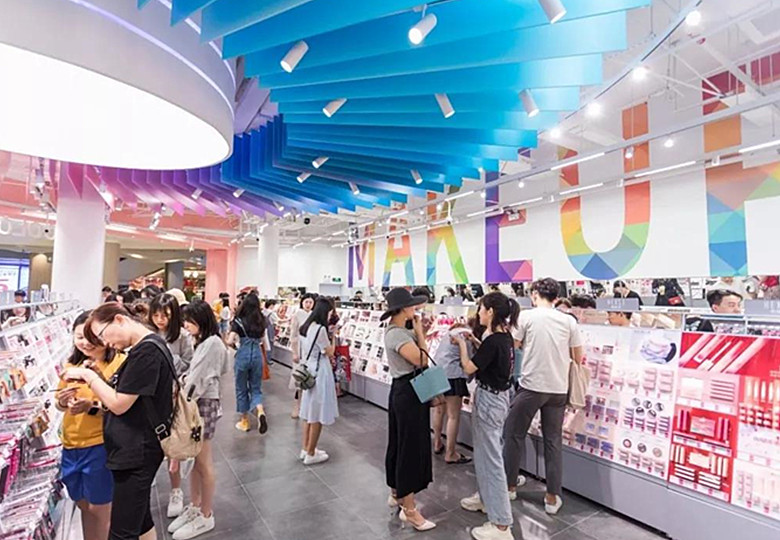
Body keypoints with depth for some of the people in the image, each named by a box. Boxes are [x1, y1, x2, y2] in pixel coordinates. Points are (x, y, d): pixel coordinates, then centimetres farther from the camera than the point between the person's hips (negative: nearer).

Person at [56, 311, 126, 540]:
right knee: (83, 504, 22)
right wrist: (62, 401, -9)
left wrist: (91, 407, -30)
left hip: (101, 445, -6)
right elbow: (61, 405, 13)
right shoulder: (72, 364, 6)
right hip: (71, 444, 6)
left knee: (100, 508, 9)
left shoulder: (119, 362, -15)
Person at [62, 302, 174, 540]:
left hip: (135, 453, -10)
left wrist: (88, 376, -10)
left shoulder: (146, 351, -22)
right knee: (140, 518, 22)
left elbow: (119, 404, -20)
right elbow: (125, 398, 13)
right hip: (135, 450, 10)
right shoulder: (148, 347, 9)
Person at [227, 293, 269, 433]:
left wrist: (236, 342, 6)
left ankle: (244, 421, 24)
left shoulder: (238, 320, -7)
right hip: (257, 354, 3)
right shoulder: (261, 320, 4)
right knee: (256, 387, 14)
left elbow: (230, 341, -13)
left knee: (241, 388, 14)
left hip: (243, 355, -3)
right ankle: (260, 411, -14)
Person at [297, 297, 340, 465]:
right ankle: (311, 454, 15)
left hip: (308, 372, 9)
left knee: (310, 412, 19)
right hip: (319, 374, -9)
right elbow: (330, 352, -11)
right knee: (317, 415, 3)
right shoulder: (320, 329, -21)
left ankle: (305, 449, 30)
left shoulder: (306, 327, 7)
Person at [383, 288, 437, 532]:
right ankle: (409, 509, 14)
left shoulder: (401, 331, 9)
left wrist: (420, 331, 4)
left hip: (407, 391, 10)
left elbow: (420, 354, 12)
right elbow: (420, 359, -23)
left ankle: (397, 493, 38)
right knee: (411, 446, 0)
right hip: (407, 393, -10)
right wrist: (419, 331, -16)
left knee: (400, 443, 21)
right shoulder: (396, 334, -22)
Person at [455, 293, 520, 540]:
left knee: (491, 457, 0)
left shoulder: (492, 340, -24)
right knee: (485, 451, 24)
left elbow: (468, 368, -17)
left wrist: (462, 343, -4)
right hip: (498, 396, 10)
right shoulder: (505, 336, 3)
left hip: (489, 399, -10)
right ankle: (486, 498, 41)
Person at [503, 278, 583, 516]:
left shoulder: (526, 316, -6)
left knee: (514, 434, 14)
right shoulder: (569, 321, 3)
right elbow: (578, 358, 9)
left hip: (531, 386, -3)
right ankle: (553, 497, 21)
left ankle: (510, 485, 26)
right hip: (558, 389, 4)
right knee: (553, 441, 15)